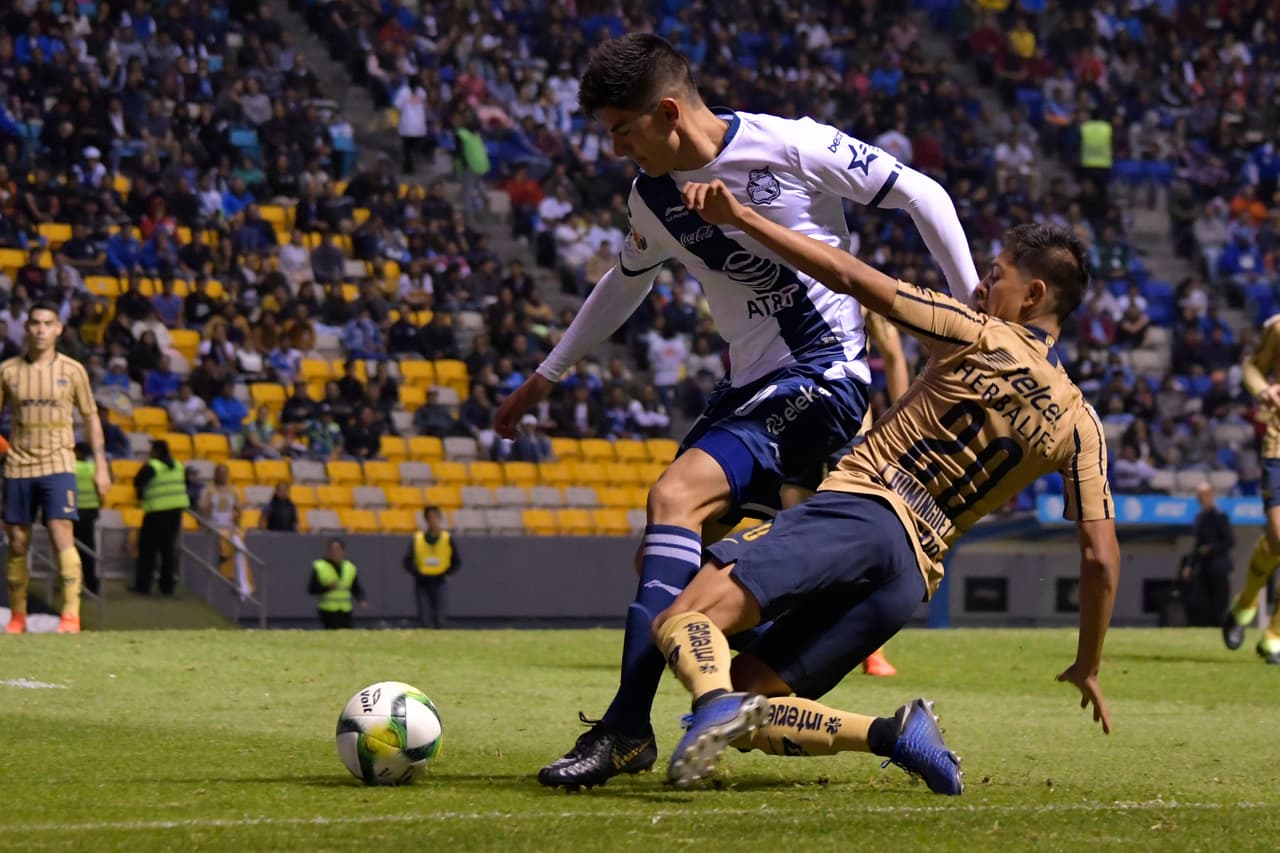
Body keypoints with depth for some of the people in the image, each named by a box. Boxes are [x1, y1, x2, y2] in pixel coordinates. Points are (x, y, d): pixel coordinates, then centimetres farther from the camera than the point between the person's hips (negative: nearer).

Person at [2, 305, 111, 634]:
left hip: (58, 464, -2)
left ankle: (71, 615, -17)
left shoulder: (72, 371, 4)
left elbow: (91, 418, 10)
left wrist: (101, 466, 6)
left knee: (62, 534, -15)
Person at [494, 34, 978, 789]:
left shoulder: (791, 148, -13)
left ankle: (627, 726, -30)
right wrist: (546, 377, 35)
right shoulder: (653, 197, 8)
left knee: (675, 496, -26)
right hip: (753, 386, 9)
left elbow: (922, 195, -4)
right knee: (664, 560, 3)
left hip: (826, 373, -9)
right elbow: (625, 284, 29)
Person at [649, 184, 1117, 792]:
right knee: (748, 712, 11)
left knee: (682, 618, -21)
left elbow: (850, 277, -1)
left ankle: (717, 704, -54)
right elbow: (1101, 557, 11)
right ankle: (897, 734, -10)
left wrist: (739, 217, 4)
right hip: (915, 574, 6)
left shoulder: (981, 338, 2)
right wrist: (1088, 666, 24)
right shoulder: (1078, 425, 14)